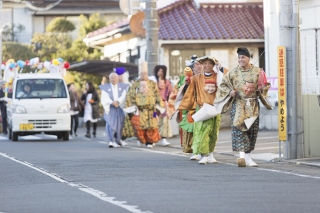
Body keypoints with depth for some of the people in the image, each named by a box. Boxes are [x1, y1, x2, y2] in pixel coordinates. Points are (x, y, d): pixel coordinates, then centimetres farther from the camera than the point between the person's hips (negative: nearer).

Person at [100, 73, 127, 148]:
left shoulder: (122, 87, 10)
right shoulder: (105, 88, 7)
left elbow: (124, 96, -4)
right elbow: (105, 98, -6)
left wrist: (118, 101, -23)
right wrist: (112, 103, -23)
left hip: (120, 108, 2)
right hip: (110, 108, -2)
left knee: (119, 124, 3)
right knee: (110, 124, -13)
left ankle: (118, 139, 18)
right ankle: (111, 141, -19)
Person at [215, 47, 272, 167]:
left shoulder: (257, 72, 5)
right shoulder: (233, 73, 4)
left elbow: (266, 85, 12)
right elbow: (223, 85, 9)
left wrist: (261, 89, -9)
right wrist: (230, 92, -10)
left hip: (253, 105, 2)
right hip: (238, 104, -2)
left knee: (252, 130, 4)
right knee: (239, 127, -17)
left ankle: (248, 157, 14)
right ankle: (242, 155, -26)